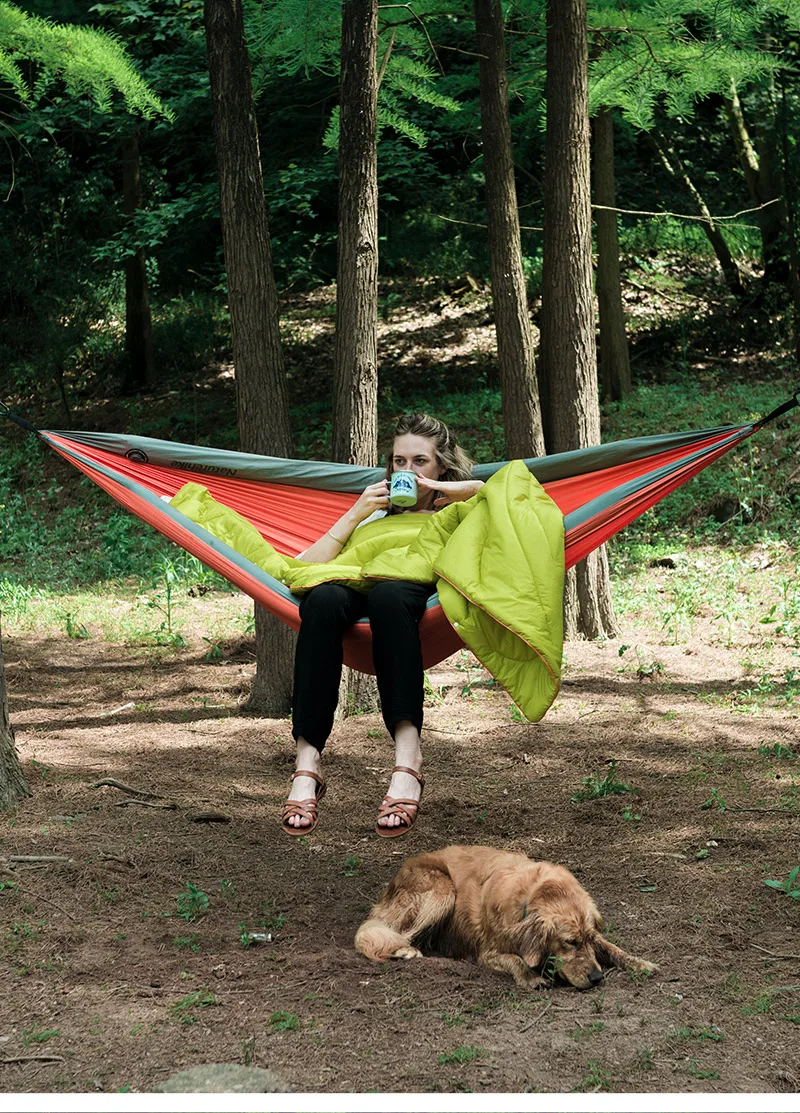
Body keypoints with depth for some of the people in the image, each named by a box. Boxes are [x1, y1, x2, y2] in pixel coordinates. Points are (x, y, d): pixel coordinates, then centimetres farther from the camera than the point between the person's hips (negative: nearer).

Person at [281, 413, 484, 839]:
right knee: (324, 598, -34)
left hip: (425, 608, -2)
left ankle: (407, 756, -52)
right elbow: (307, 567, 18)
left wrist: (444, 489, 7)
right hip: (358, 602, 2)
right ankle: (307, 761, -43)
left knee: (388, 593, -39)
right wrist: (356, 514, 11)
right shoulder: (379, 512, 34)